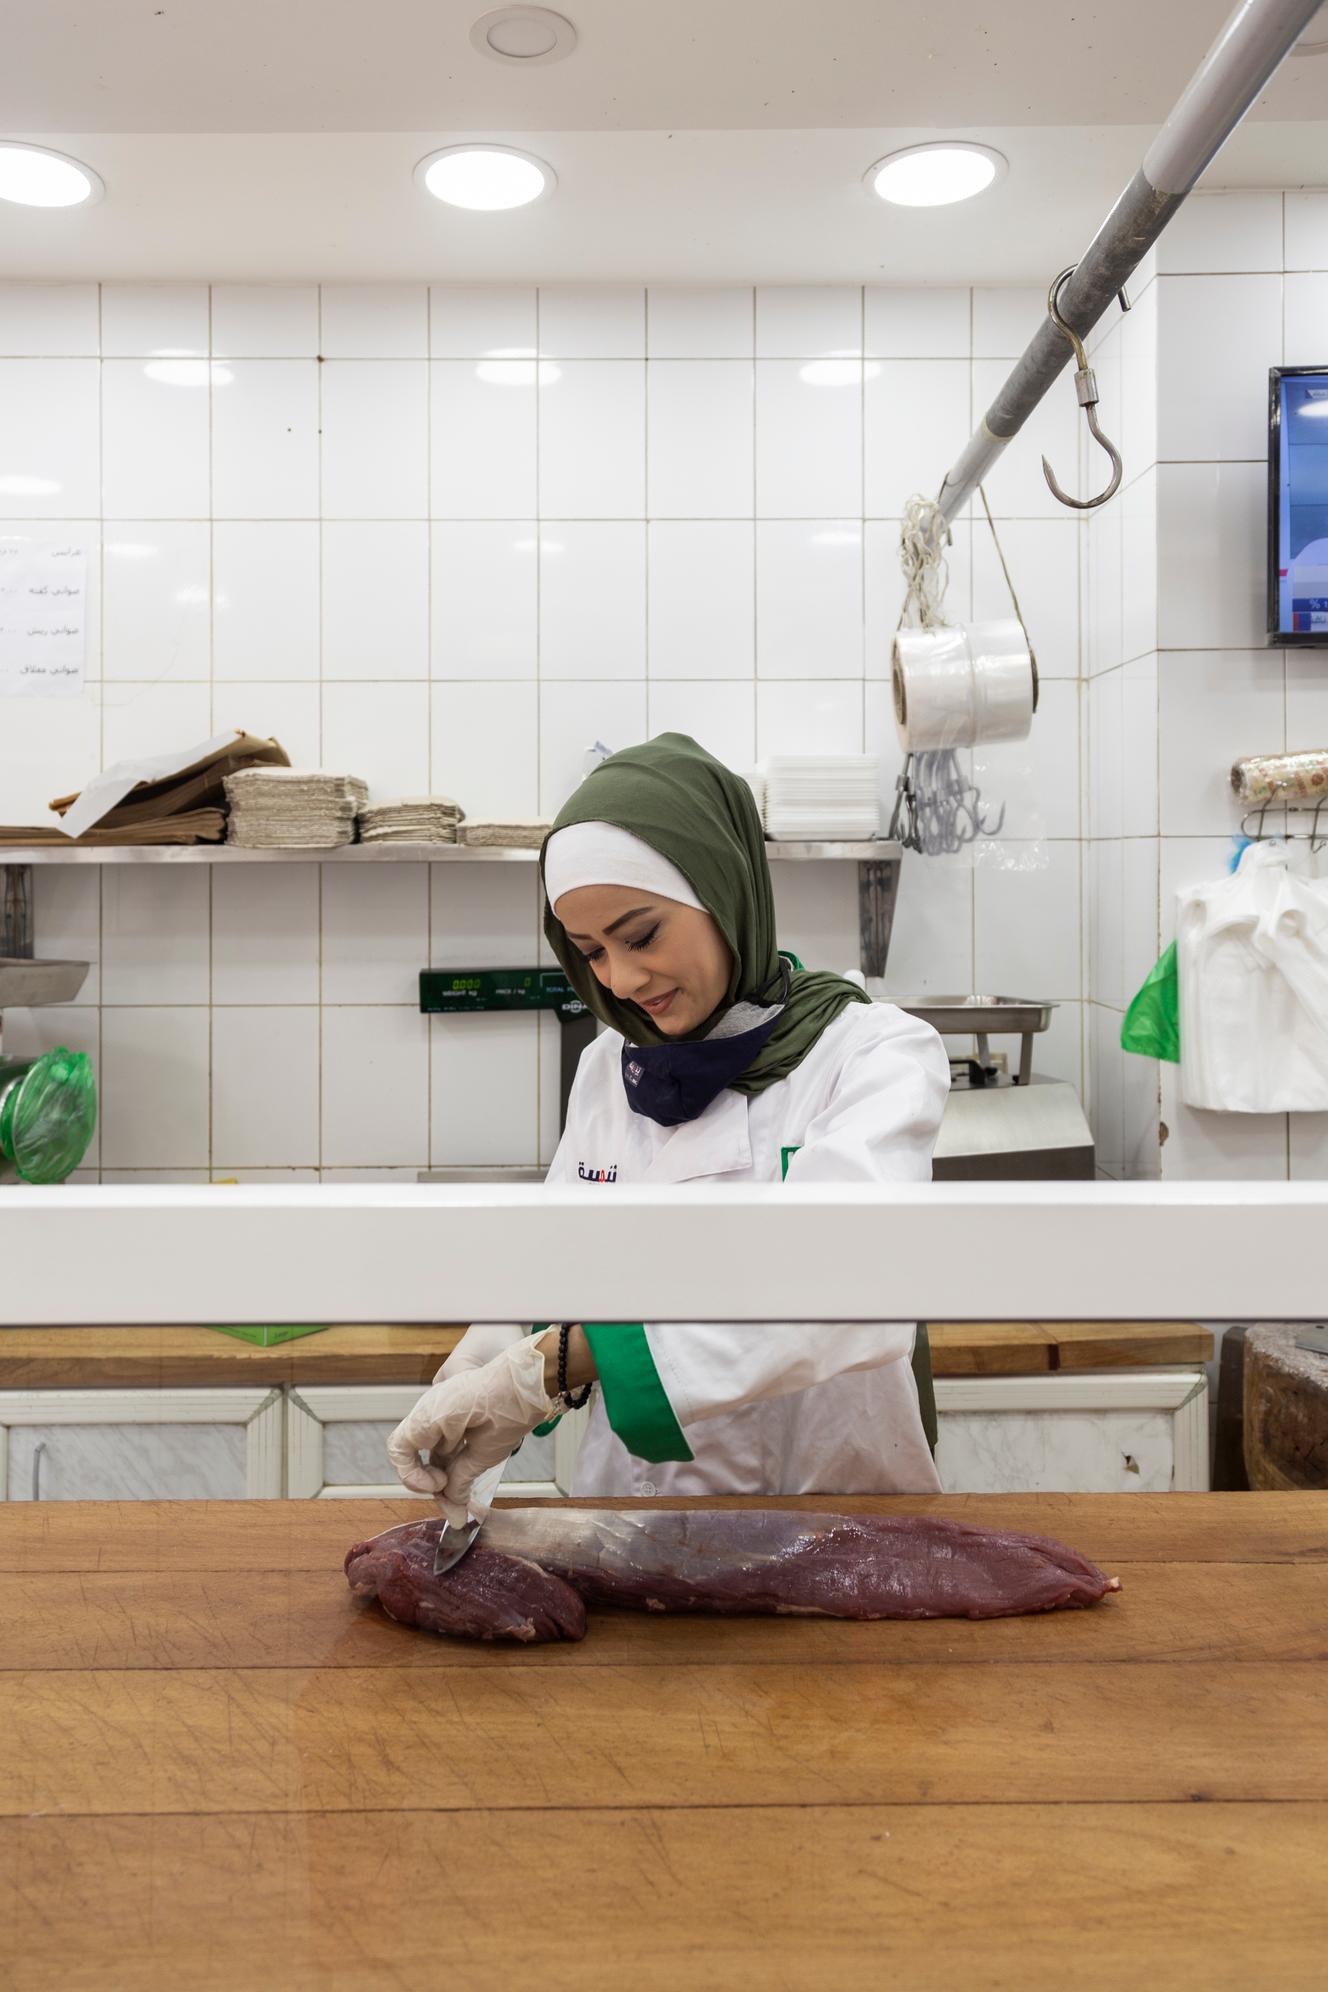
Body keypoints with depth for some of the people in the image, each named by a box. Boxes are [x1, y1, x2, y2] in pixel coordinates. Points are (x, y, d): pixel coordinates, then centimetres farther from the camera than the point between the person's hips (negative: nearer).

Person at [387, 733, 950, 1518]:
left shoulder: (877, 1054, -8)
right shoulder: (607, 1069, 7)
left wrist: (546, 1364, -32)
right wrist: (504, 1337, -10)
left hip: (839, 1492, -2)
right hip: (636, 1503, 3)